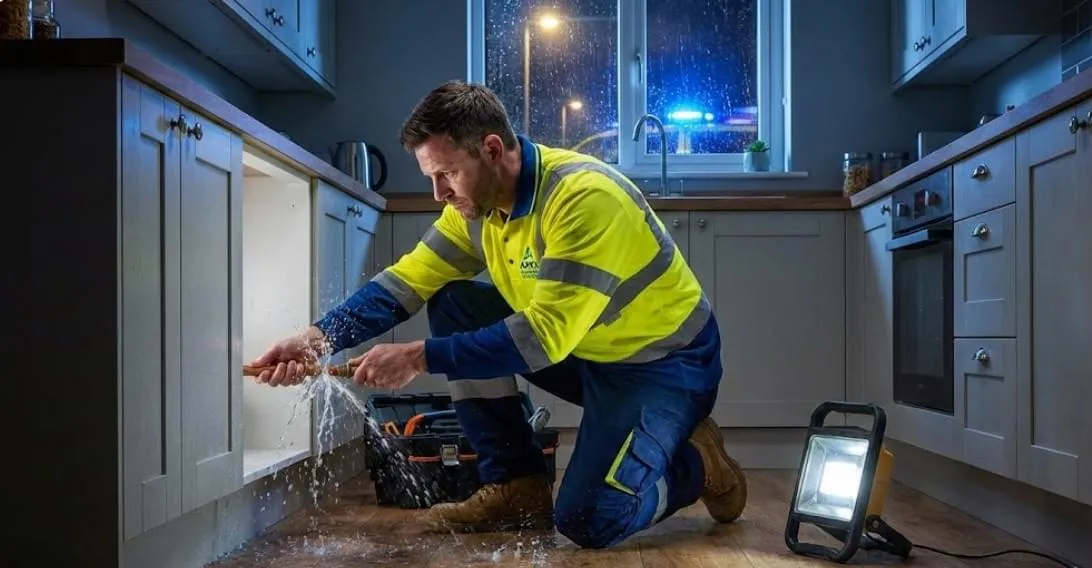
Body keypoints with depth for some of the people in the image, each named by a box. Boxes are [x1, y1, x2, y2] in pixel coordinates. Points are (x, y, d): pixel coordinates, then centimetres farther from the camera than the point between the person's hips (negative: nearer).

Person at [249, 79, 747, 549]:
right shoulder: (476, 202, -6)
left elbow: (546, 335, -35)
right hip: (584, 351, 8)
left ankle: (697, 462, 10)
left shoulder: (584, 197, -31)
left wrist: (421, 357, -36)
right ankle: (517, 488, 2)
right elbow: (406, 281, -5)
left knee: (586, 521, -22)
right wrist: (318, 338, -18)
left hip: (665, 359, -8)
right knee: (454, 304, -5)